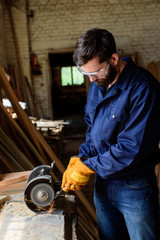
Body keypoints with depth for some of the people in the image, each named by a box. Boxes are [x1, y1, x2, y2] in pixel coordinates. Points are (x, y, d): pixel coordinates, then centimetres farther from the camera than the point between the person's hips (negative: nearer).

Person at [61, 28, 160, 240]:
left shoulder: (142, 88, -24)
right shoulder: (97, 84, 2)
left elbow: (133, 147, -27)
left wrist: (87, 167, -19)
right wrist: (79, 159, -4)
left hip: (134, 188, -6)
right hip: (103, 182, 7)